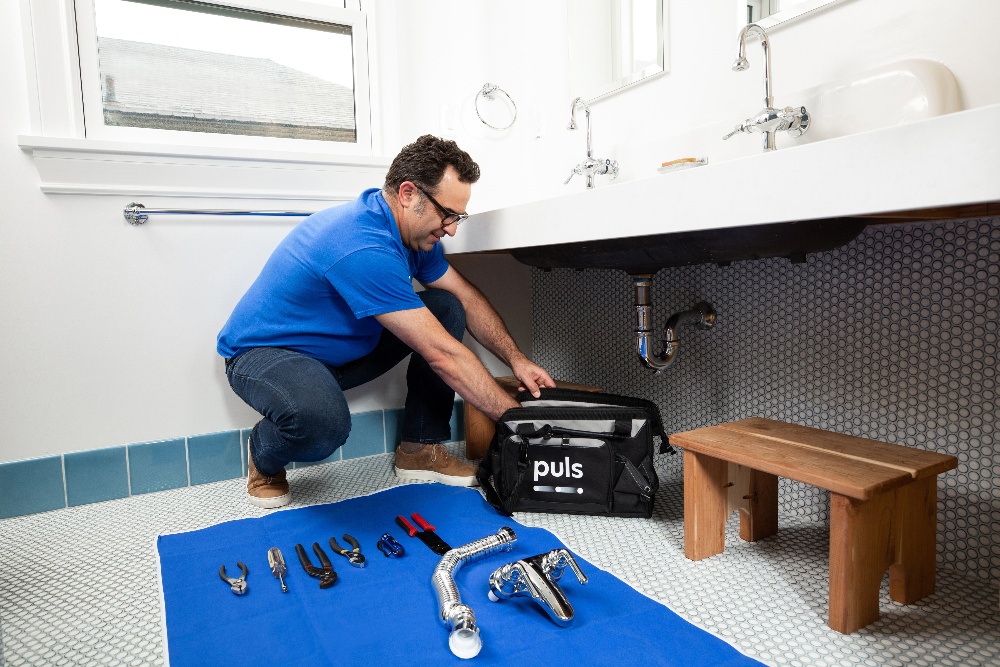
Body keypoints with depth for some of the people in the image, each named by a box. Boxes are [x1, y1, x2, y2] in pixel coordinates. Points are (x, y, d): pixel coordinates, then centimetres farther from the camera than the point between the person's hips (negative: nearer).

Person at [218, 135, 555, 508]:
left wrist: (516, 359, -4)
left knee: (446, 308, -2)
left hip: (342, 348, 9)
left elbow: (468, 298, 7)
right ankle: (263, 456, -2)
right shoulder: (364, 248, -35)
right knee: (321, 422, -41)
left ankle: (420, 449, 3)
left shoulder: (413, 230, -5)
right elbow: (441, 354, -33)